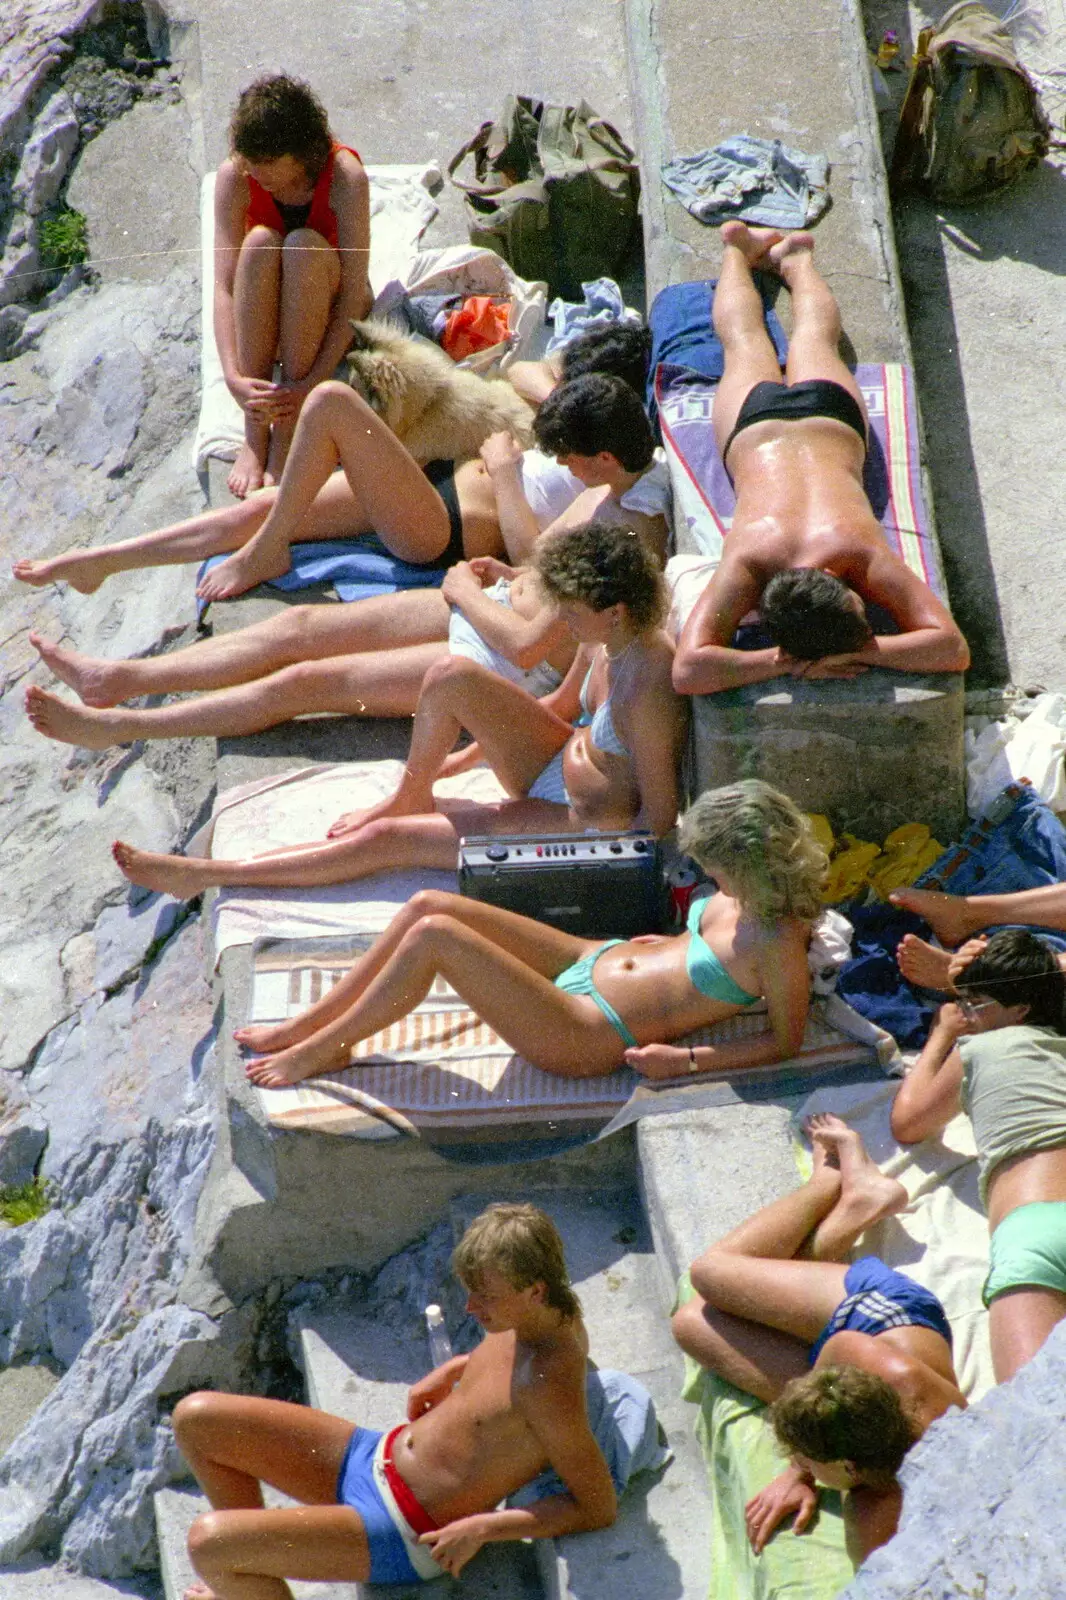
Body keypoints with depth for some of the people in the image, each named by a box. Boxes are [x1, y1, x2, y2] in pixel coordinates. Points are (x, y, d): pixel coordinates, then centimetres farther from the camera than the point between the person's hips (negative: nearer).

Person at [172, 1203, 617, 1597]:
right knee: (196, 1419, 7)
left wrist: (483, 1527, -23)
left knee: (208, 1544, -23)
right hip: (375, 1456, 10)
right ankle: (253, 1561, 26)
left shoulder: (547, 1386, -28)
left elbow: (599, 1509, -23)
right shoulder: (539, 1315, -3)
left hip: (404, 1536, -9)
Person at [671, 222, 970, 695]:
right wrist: (788, 663, -57)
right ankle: (738, 249, 60)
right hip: (756, 424, -1)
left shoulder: (862, 551, -46)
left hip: (828, 418, 1)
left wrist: (857, 651, -56)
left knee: (816, 338, 37)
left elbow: (956, 650, -47)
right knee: (744, 340, 34)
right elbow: (688, 670, -55)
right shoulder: (748, 561, -48)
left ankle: (796, 257, 63)